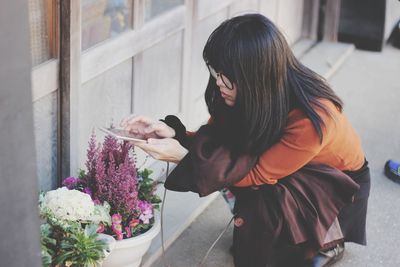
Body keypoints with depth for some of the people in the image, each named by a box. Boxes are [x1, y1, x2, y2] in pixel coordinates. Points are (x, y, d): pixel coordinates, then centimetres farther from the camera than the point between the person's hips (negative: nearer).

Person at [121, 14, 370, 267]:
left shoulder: (312, 118, -38)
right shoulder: (247, 96, -20)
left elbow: (256, 175, -33)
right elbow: (213, 139, -10)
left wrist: (183, 156, -37)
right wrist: (173, 133, -30)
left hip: (340, 183, -6)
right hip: (293, 178, 6)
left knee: (262, 196, -31)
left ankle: (326, 243, -2)